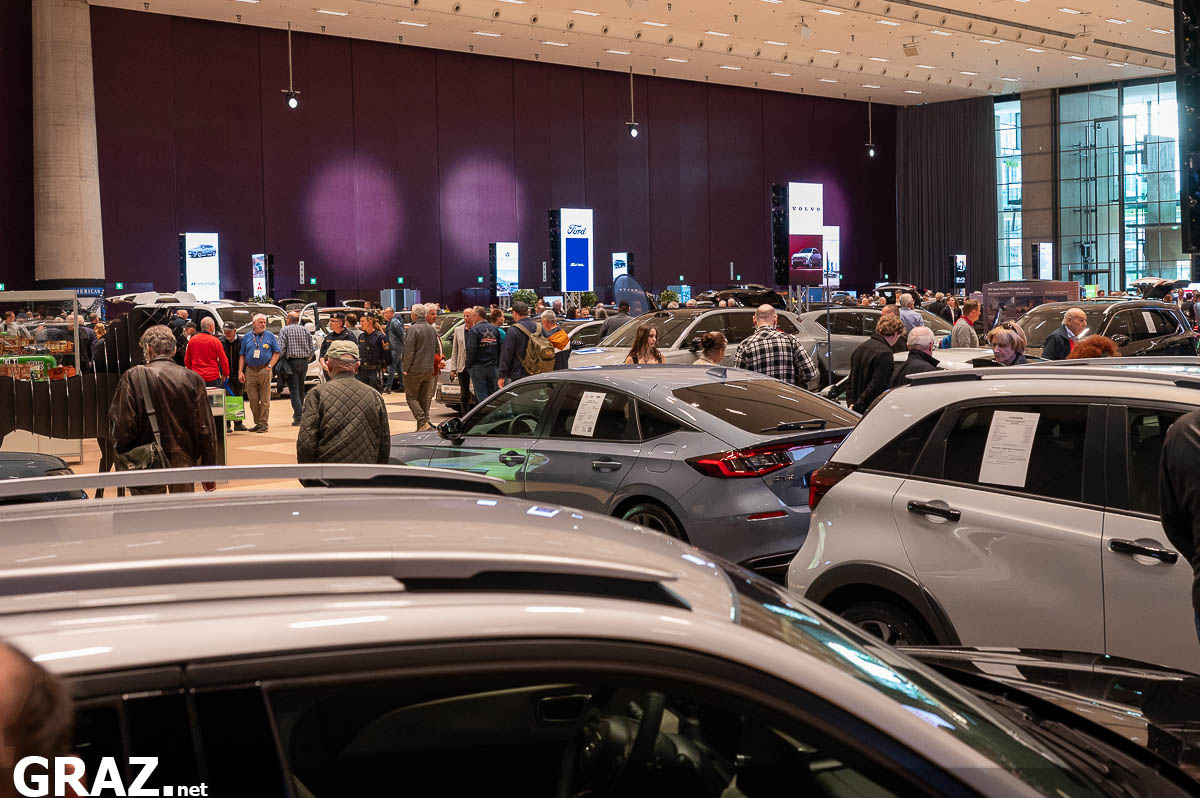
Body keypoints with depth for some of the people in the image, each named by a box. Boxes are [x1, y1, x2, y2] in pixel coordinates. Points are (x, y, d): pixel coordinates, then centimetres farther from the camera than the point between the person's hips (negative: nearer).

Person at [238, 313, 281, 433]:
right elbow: (242, 355, 11)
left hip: (264, 370, -2)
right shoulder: (247, 337, 11)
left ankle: (263, 423, 2)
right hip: (250, 371, 2)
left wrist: (270, 366, -7)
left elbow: (276, 353, 5)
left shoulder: (270, 336, 6)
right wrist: (240, 371, 2)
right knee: (253, 399, 3)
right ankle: (257, 423, 13)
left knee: (265, 399, -3)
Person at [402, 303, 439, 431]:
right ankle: (422, 426, 12)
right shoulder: (432, 329, 11)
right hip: (429, 369, 7)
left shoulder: (413, 329, -13)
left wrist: (405, 368, -12)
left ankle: (423, 423, -14)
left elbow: (409, 350, -17)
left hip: (415, 369, -7)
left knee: (411, 397, 0)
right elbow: (437, 350, 18)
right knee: (424, 398, 13)